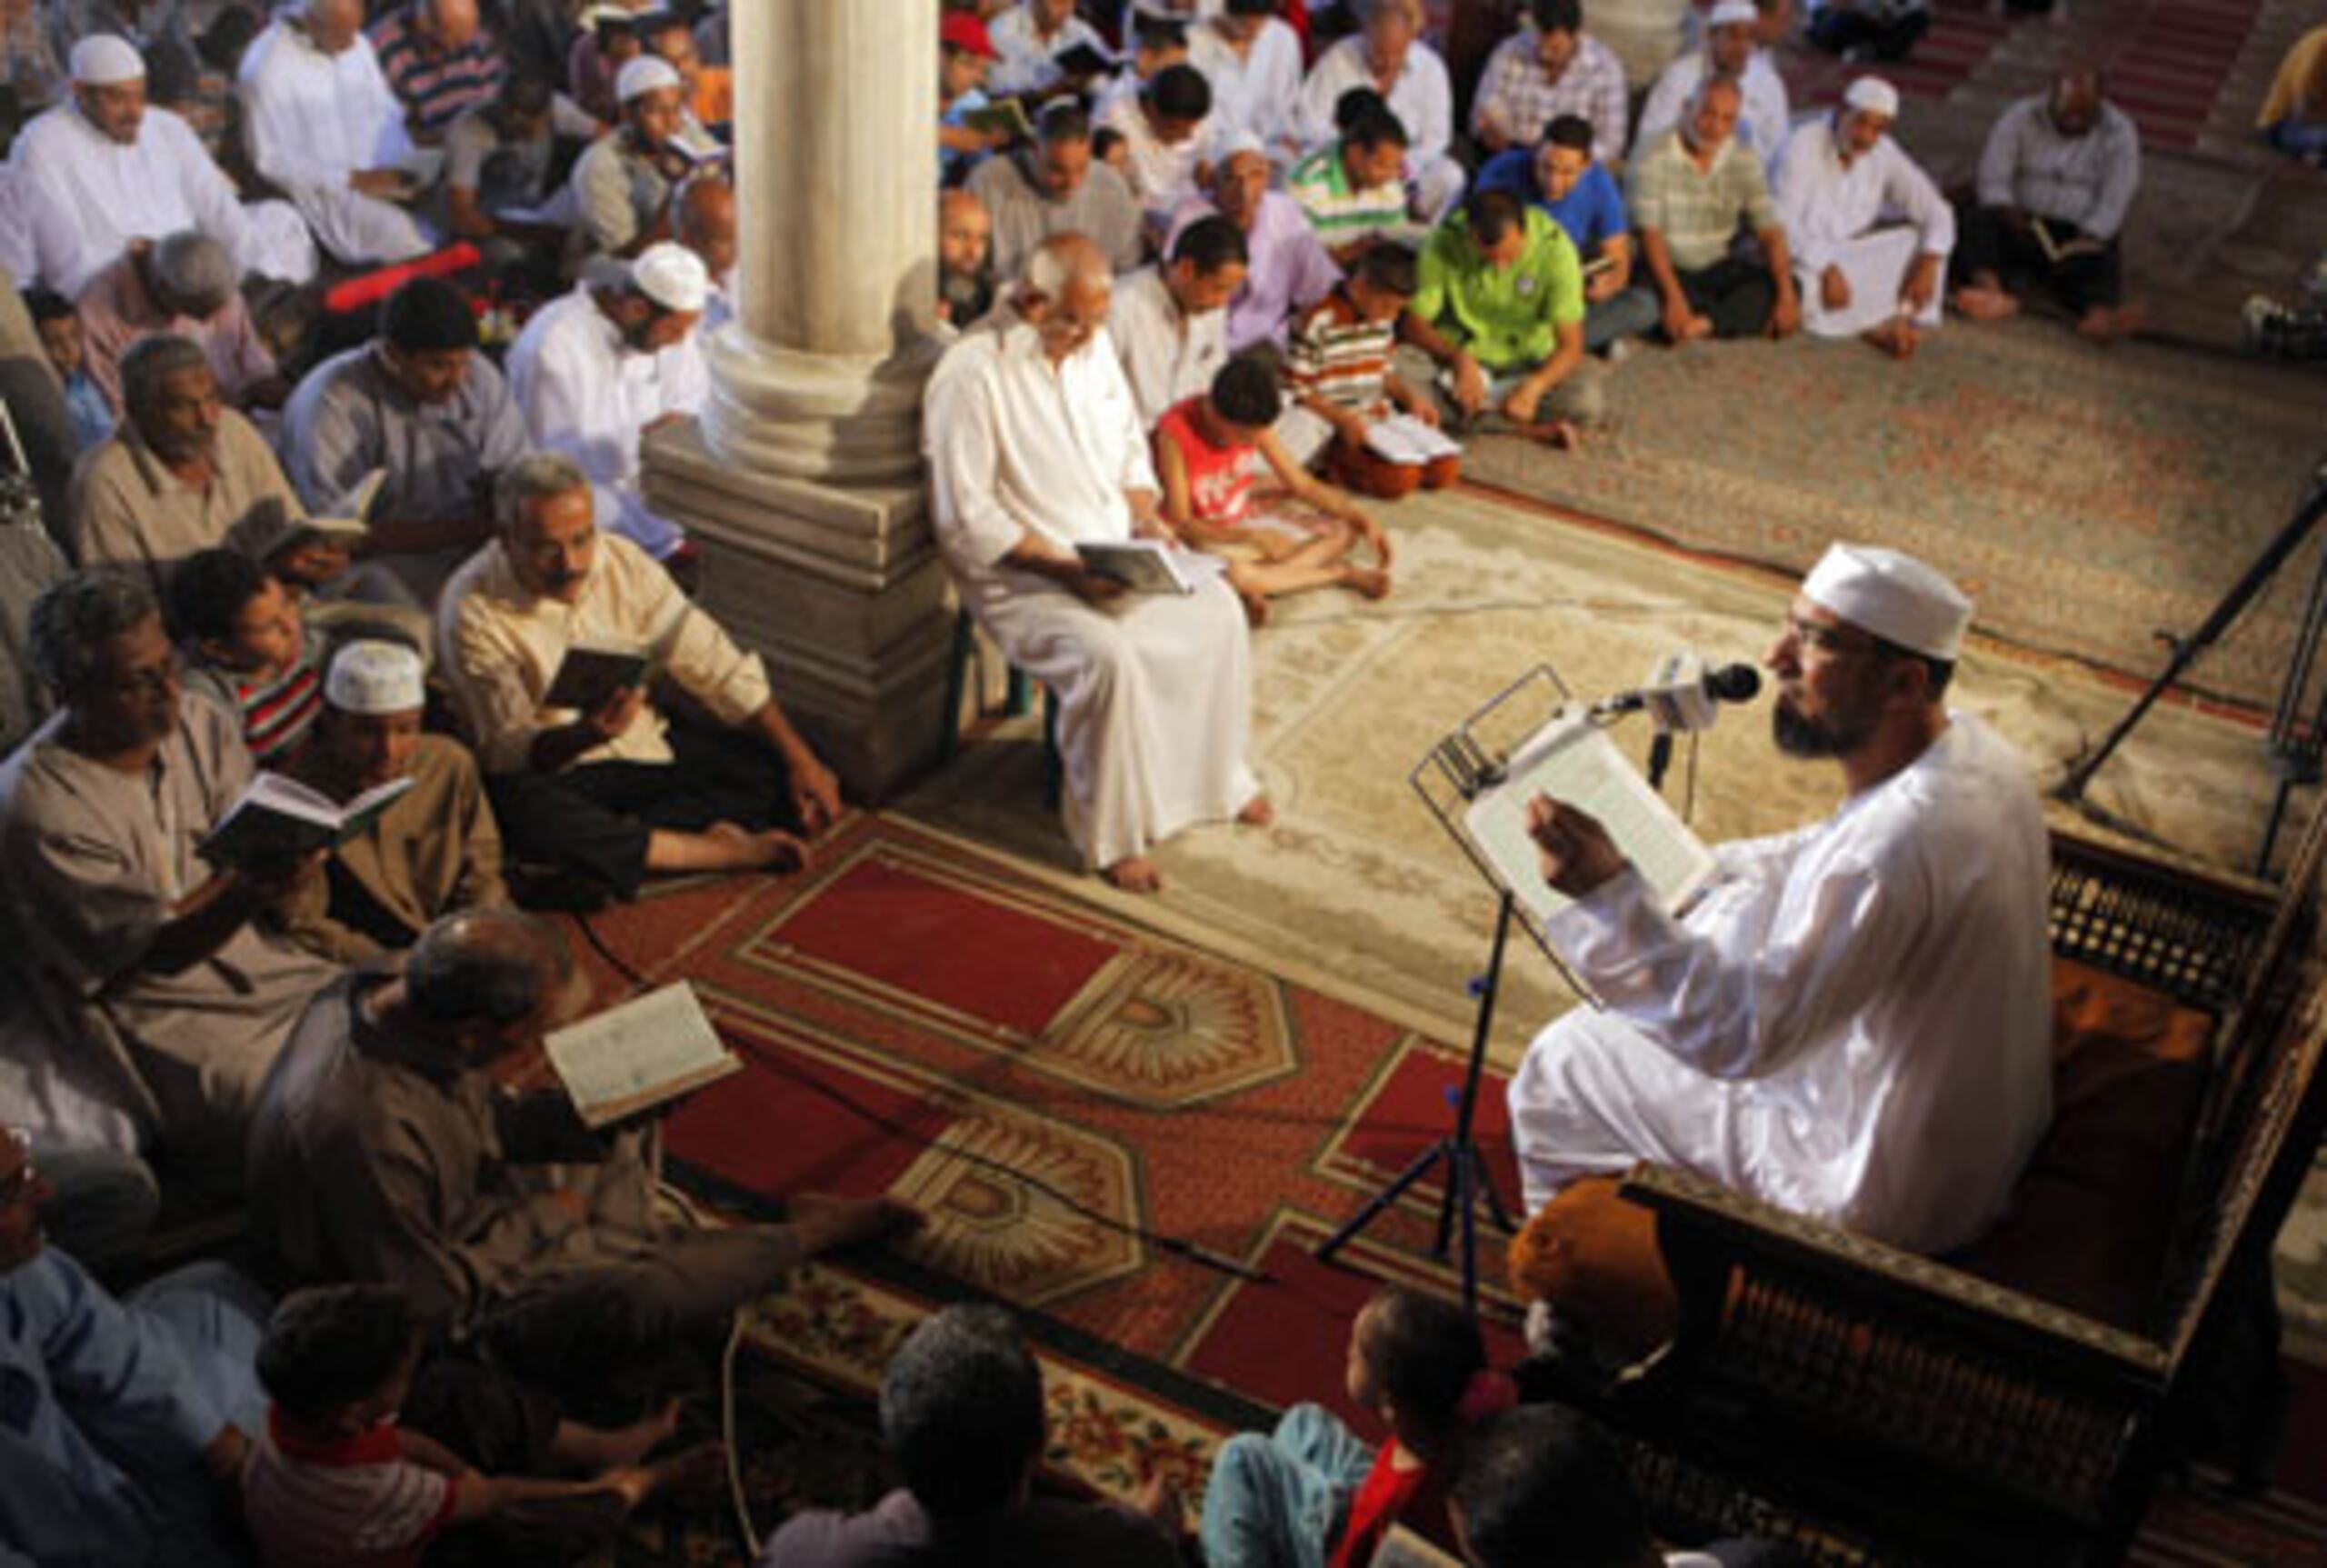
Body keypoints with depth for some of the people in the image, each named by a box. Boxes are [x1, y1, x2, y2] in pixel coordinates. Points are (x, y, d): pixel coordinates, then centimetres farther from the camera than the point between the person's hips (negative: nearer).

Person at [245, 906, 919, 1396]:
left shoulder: (382, 997, -12)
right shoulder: (366, 1129, -40)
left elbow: (484, 1118, 5)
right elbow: (434, 1308, -30)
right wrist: (537, 1223, -17)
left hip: (457, 1228, 10)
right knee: (634, 1305, -28)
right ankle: (808, 1235, -4)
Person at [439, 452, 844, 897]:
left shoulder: (622, 561, -8)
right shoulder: (473, 610, -19)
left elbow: (714, 664, -4)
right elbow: (506, 750, -19)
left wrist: (801, 759, -9)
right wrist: (586, 734, -41)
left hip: (647, 741, 4)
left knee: (774, 768, -13)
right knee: (525, 812, -40)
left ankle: (613, 848, -22)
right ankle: (722, 851, -27)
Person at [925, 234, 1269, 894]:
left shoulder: (1091, 342, 4)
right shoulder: (971, 375, -20)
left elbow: (1130, 443, 17)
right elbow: (967, 522, -21)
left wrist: (1146, 517, -2)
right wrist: (1062, 565, -25)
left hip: (1114, 552, 8)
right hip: (1021, 577, -8)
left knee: (1217, 610, -5)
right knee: (1107, 659, -30)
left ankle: (1217, 773, 15)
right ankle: (1112, 834, -13)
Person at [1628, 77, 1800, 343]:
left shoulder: (1745, 163, 1)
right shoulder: (1654, 160, -12)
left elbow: (1771, 233, -5)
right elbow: (1649, 234, -20)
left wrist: (1786, 296, -19)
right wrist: (1675, 299, -33)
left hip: (1718, 269, 4)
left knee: (1789, 285, -18)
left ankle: (1704, 323, -30)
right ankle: (1751, 318, -23)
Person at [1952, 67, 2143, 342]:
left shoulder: (2119, 134, -1)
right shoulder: (2021, 118, 1)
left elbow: (2112, 204, -9)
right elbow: (1993, 180, -5)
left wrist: (2085, 241, -23)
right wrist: (2007, 213, -23)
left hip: (2080, 236, -1)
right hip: (2022, 224, 1)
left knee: (2101, 263, -34)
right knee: (1971, 220, -30)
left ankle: (2100, 315, -67)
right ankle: (1993, 292, -57)